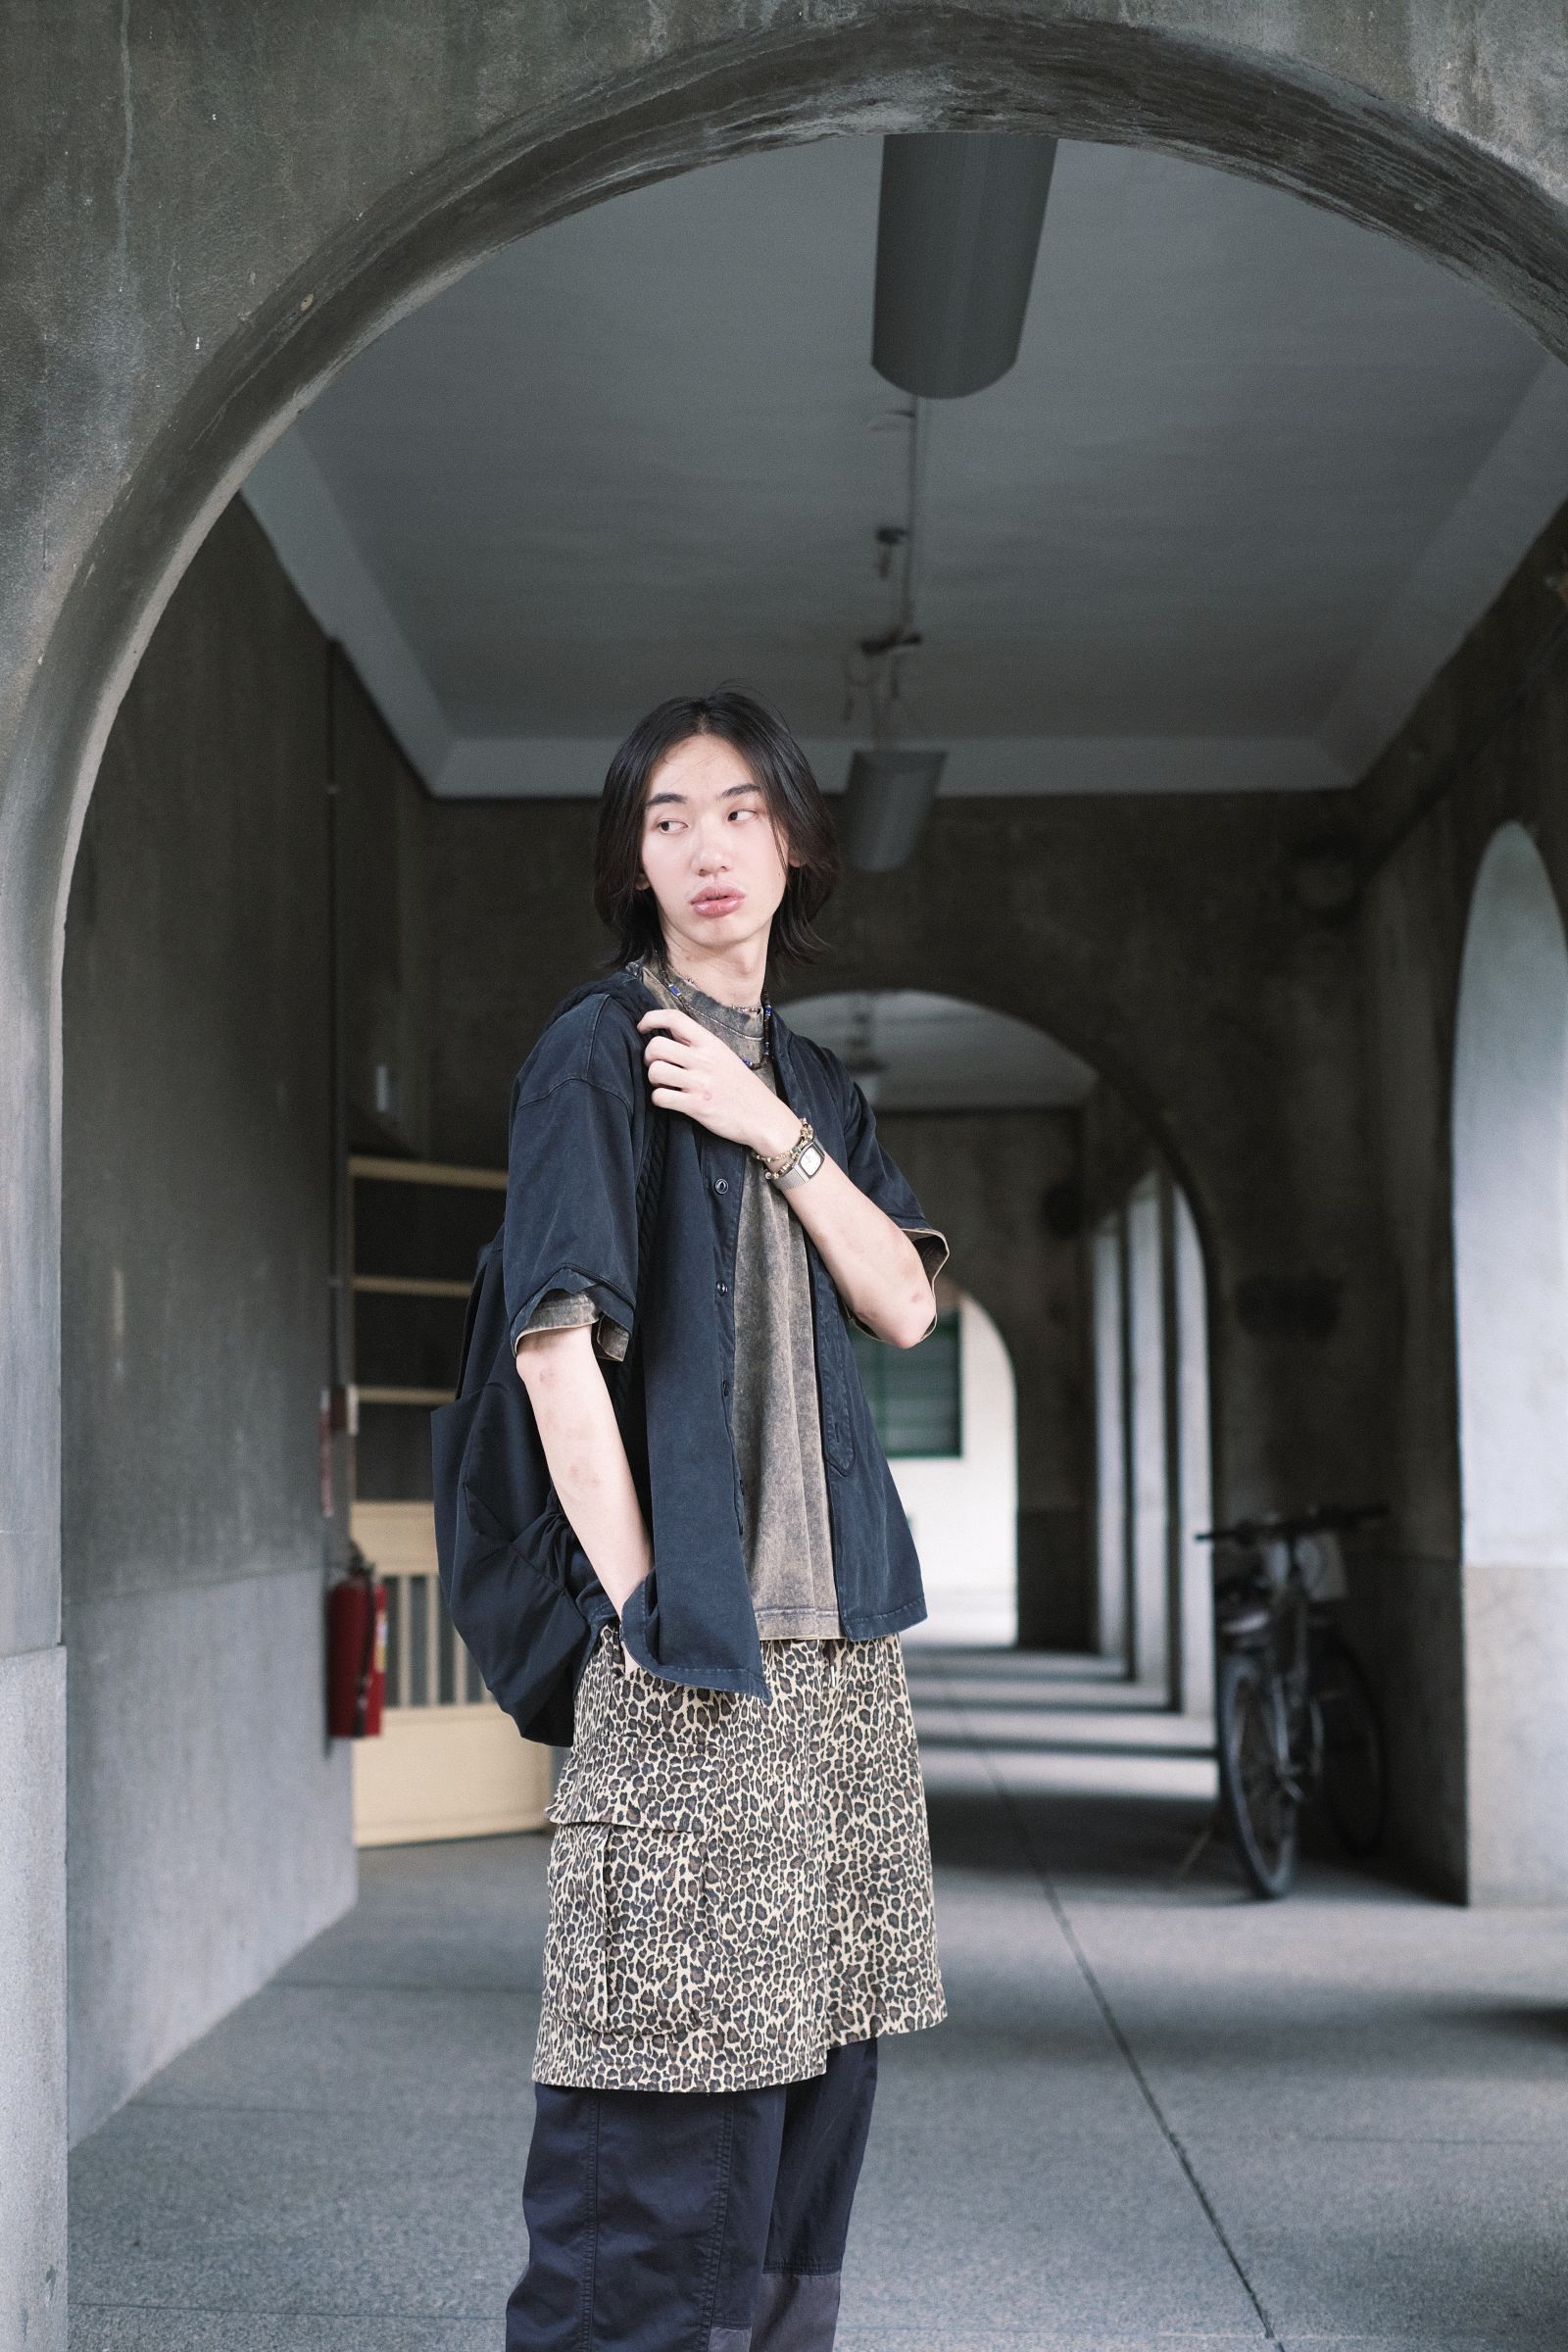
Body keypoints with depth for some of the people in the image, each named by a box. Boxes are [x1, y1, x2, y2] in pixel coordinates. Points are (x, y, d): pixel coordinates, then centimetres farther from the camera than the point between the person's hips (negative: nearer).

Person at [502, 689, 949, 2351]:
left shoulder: (814, 1087, 17)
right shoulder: (596, 1050, -5)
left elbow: (905, 1306, 5)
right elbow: (558, 1342, -13)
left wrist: (776, 1135, -8)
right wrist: (642, 1605, -16)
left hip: (840, 1648, 7)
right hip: (687, 1653, -7)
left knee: (813, 2077, 12)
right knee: (674, 2112, -7)